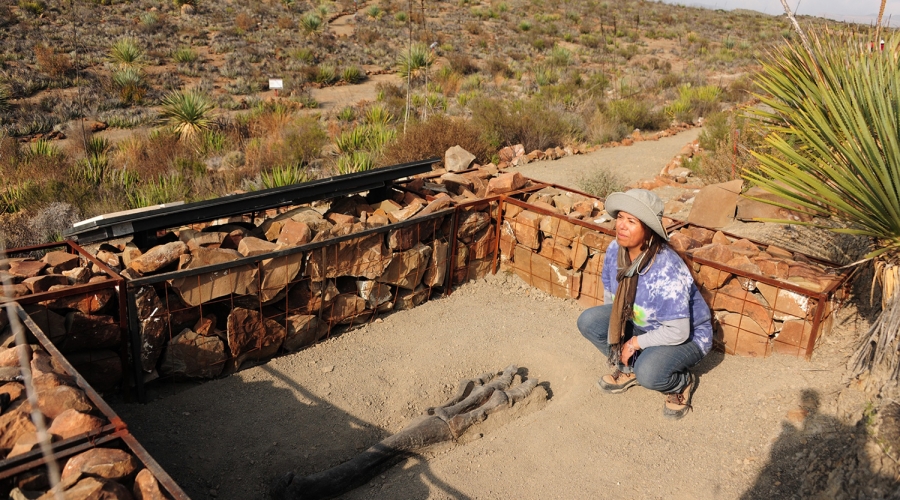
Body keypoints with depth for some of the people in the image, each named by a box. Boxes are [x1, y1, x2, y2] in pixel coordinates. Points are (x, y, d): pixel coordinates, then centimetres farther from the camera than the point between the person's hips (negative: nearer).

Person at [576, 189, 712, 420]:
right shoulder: (615, 250, -16)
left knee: (648, 373, -34)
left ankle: (682, 383, 3)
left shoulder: (667, 271, -36)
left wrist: (635, 343, -22)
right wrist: (613, 332, 11)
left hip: (686, 336, -7)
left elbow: (678, 332, -31)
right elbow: (609, 291, 4)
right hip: (641, 323, 7)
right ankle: (628, 368, 11)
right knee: (588, 321, -12)